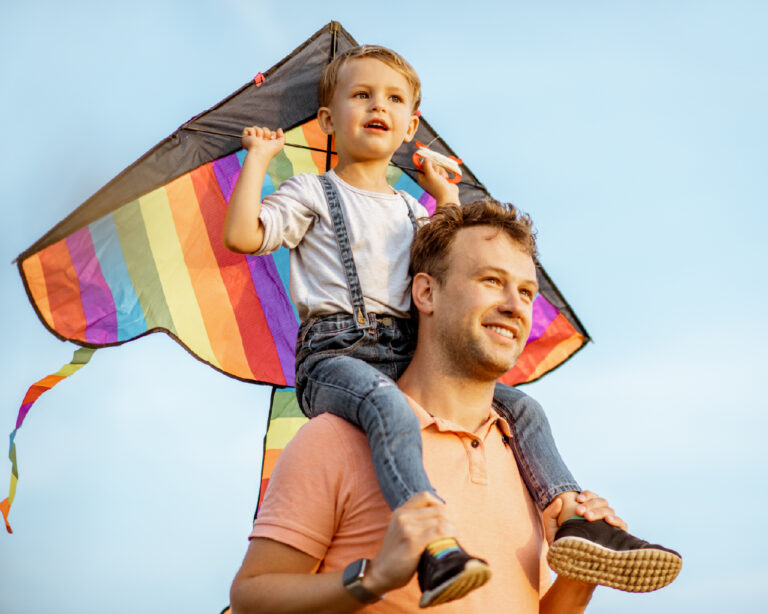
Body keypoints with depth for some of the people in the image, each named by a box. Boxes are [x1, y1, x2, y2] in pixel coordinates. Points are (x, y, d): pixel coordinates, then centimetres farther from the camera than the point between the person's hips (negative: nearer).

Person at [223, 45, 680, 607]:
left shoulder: (412, 211, 27)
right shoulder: (313, 194, 11)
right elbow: (242, 234, -3)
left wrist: (447, 196, 31)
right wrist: (258, 157, 5)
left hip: (408, 358, 7)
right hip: (336, 354, -7)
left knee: (521, 407, -8)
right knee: (391, 411, -41)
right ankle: (436, 548, -56)